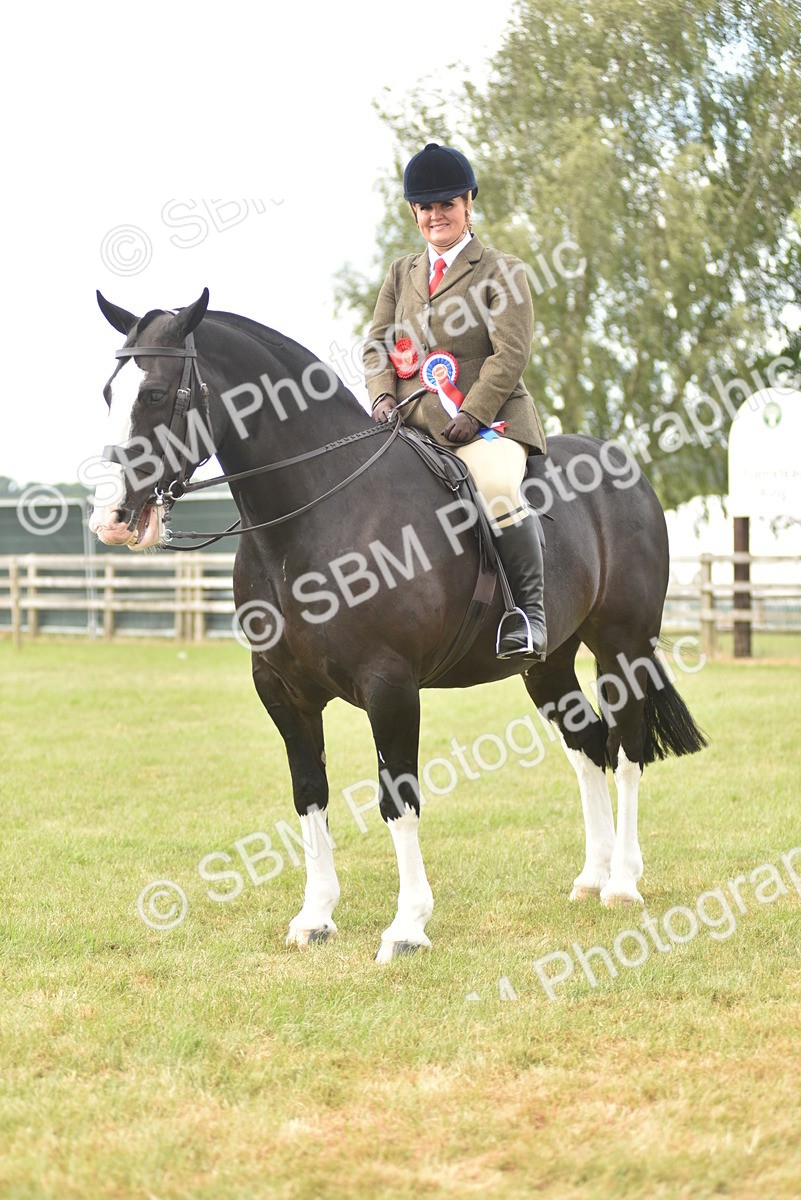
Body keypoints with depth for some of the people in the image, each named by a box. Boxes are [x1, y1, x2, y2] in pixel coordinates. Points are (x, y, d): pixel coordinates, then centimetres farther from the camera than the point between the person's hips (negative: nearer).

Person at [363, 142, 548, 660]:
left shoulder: (501, 270, 4)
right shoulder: (402, 272, 21)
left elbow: (511, 353, -6)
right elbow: (379, 342, 17)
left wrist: (471, 415, -17)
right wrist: (383, 394, -4)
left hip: (488, 419, -5)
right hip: (413, 423, 5)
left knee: (496, 488, -35)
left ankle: (530, 609, -23)